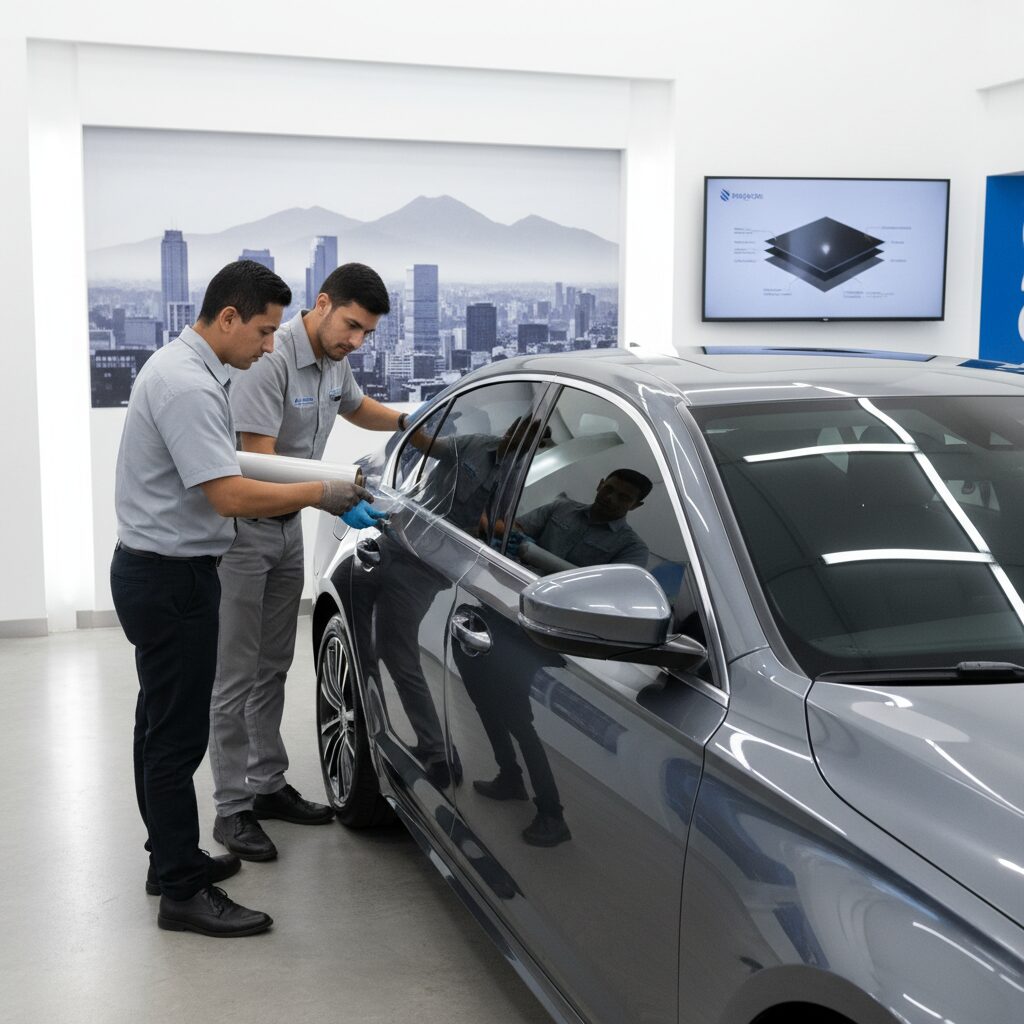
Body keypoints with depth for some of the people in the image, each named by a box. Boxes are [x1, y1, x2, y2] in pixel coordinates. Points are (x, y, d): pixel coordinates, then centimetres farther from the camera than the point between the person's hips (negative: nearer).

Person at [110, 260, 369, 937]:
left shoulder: (189, 369, 12)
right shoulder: (188, 385, -22)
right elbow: (229, 495, -27)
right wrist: (318, 493, -18)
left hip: (162, 573, 11)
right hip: (169, 577, -11)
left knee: (163, 724, 18)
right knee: (178, 734, -5)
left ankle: (171, 856, 31)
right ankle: (183, 892, 3)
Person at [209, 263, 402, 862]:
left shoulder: (335, 363, 5)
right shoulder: (271, 359, -24)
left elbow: (356, 408, 27)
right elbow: (258, 463, -28)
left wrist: (407, 421, 9)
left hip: (287, 527, 9)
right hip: (242, 530, -9)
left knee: (273, 668, 16)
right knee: (236, 676, -2)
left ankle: (268, 785, 27)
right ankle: (232, 808, 7)